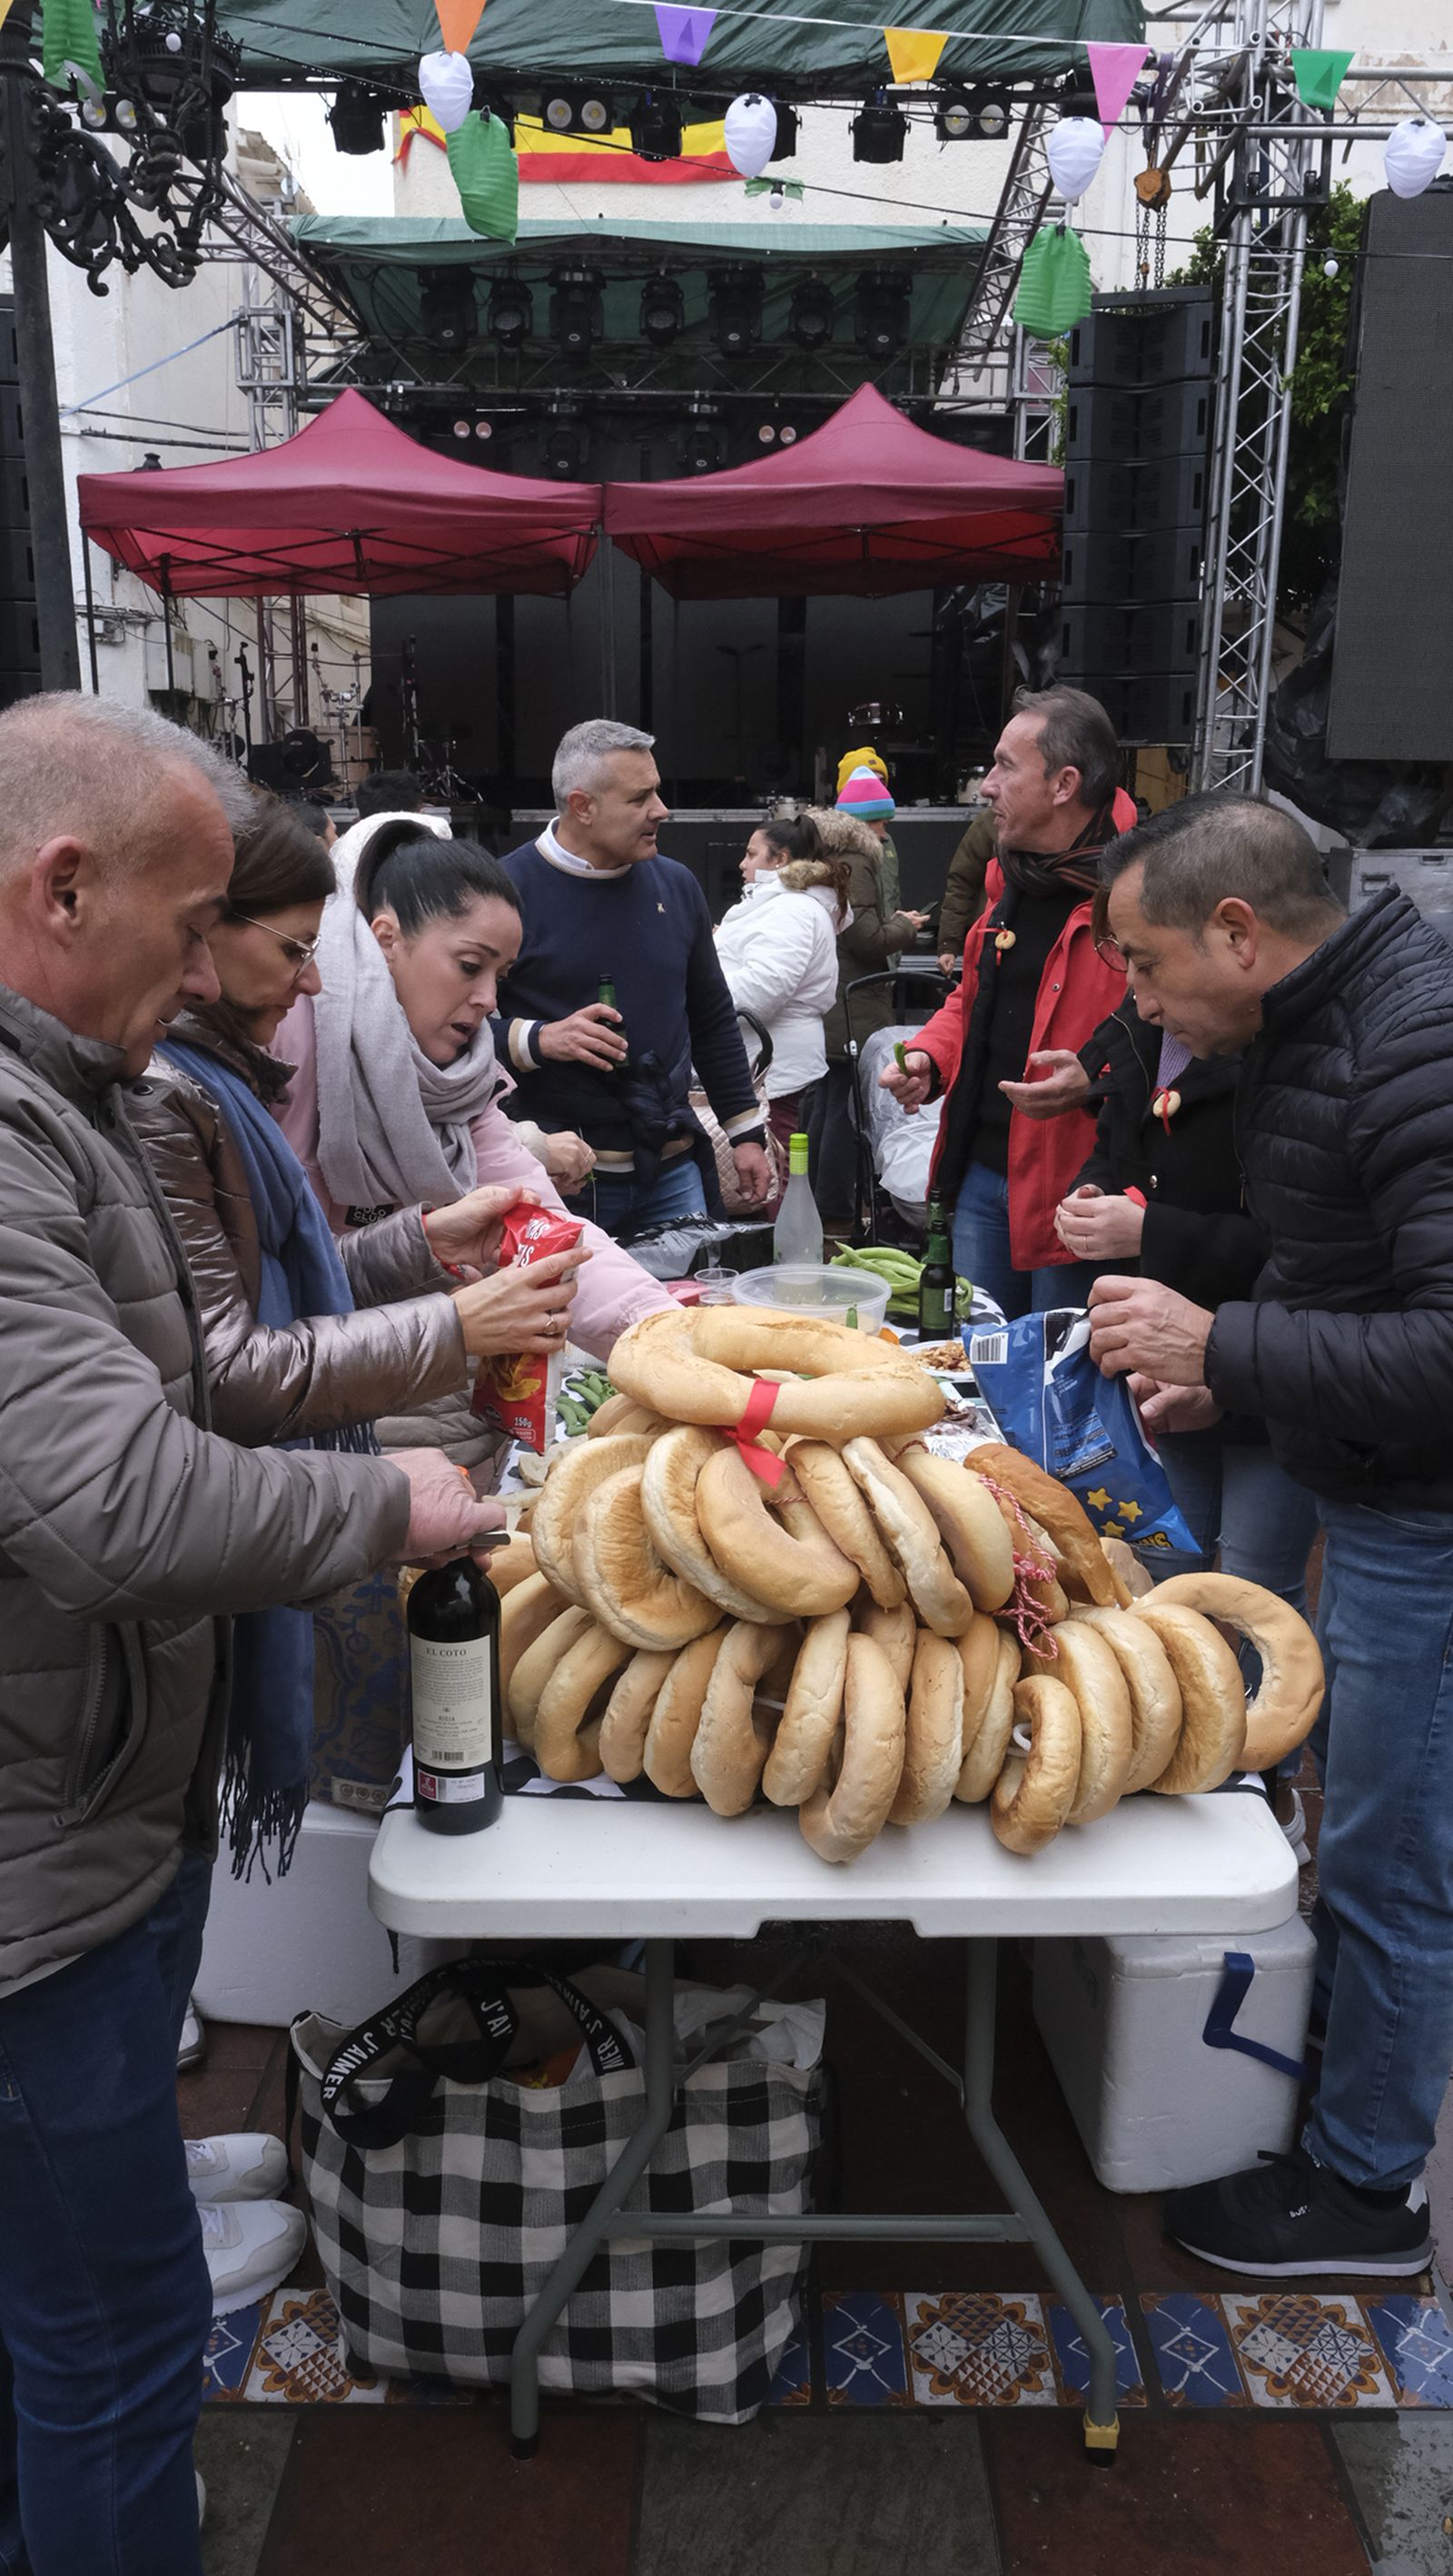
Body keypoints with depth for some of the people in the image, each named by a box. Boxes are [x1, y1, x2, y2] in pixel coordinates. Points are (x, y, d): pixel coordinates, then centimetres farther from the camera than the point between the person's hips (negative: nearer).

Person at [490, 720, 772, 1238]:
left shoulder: (676, 884, 10)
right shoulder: (509, 890, -8)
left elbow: (713, 1020, 18)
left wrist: (746, 1133, 15)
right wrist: (539, 1040, -23)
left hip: (672, 1169, 5)